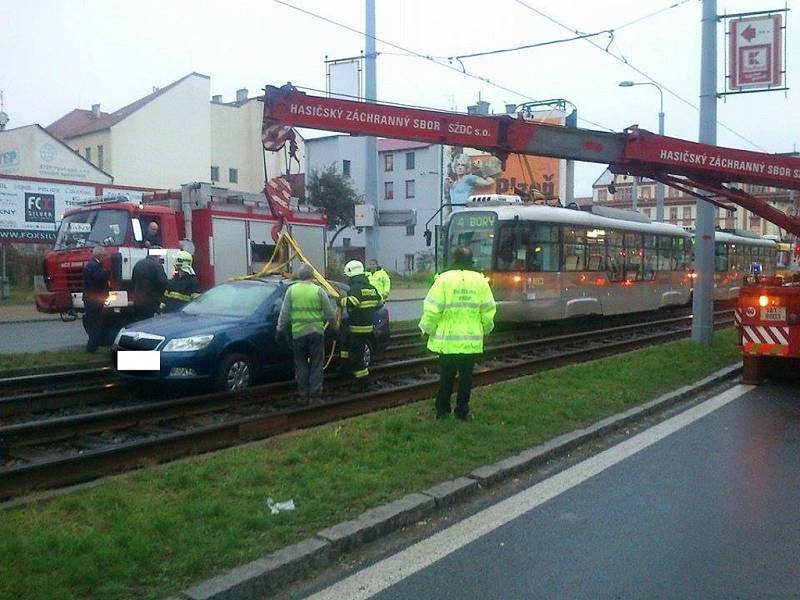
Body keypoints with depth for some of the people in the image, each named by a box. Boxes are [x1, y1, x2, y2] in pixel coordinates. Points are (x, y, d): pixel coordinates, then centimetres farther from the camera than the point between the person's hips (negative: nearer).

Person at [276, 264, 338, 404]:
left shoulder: (291, 290, 0)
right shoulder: (318, 290, -3)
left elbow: (284, 313, 2)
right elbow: (330, 312, 2)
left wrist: (280, 329, 13)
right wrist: (334, 325, 18)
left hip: (298, 333, 1)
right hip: (316, 331, -1)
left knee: (301, 365, 12)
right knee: (316, 365, 6)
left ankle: (303, 395, 14)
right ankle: (315, 396, 5)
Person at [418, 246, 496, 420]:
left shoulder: (444, 279, -11)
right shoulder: (480, 281, -3)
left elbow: (432, 309, -11)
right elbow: (488, 310, 1)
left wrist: (427, 328, 3)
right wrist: (486, 329, 18)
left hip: (447, 339, -1)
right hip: (472, 340, 1)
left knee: (446, 375, 11)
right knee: (466, 376, 11)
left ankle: (442, 410, 17)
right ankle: (462, 411, 16)